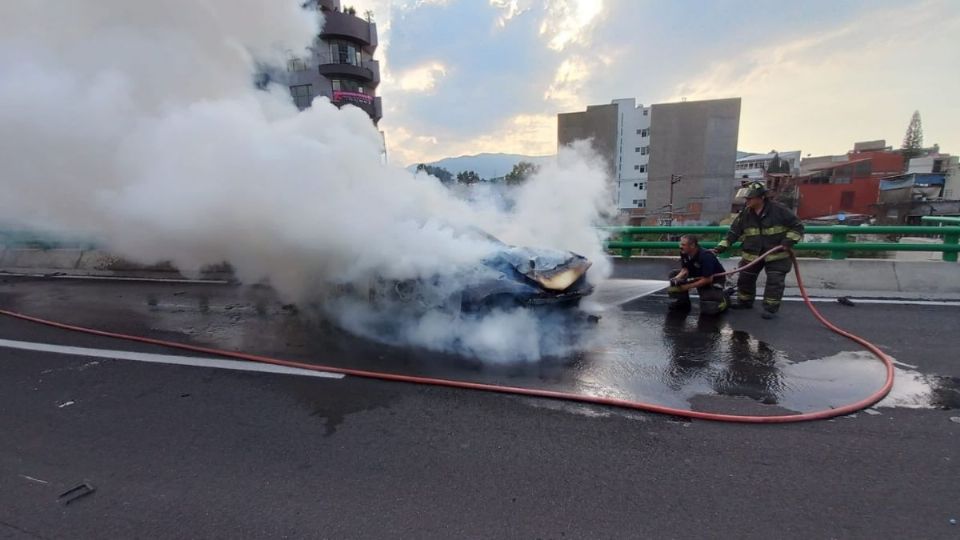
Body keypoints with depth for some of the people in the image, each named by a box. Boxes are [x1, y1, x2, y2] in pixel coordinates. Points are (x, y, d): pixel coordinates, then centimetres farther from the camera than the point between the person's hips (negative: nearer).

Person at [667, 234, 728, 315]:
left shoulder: (705, 256, -32)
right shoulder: (684, 254, -12)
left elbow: (708, 279, -29)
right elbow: (685, 270, -3)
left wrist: (688, 287, -27)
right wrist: (677, 278, -26)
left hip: (714, 279, -7)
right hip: (697, 276, 7)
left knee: (708, 309, -20)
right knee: (673, 274, -8)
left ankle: (723, 298, 14)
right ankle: (683, 302, 3)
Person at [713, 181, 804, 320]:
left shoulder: (779, 210, -14)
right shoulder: (745, 214, -3)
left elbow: (797, 226, -7)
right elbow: (733, 232, -1)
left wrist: (789, 241, -19)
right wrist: (721, 247, -10)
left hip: (777, 254, -4)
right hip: (752, 254, 4)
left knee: (775, 281, -3)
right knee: (745, 278, 10)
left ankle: (771, 307, 8)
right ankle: (744, 301, 29)